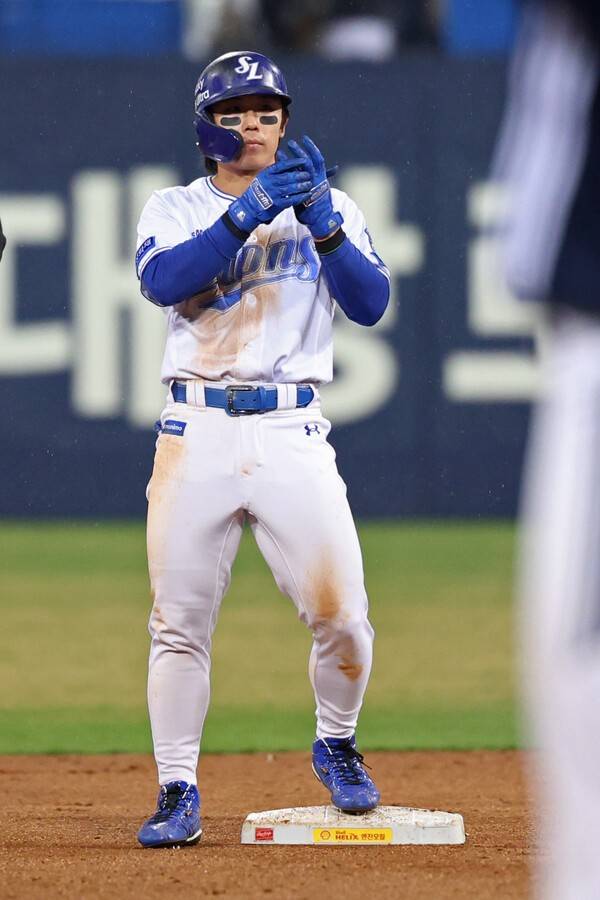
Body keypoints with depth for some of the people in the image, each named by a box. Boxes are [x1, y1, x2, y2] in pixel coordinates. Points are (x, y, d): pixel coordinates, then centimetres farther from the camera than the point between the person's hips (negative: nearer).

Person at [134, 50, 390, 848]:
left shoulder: (332, 209, 12)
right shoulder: (174, 210, 9)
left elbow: (370, 303, -2)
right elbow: (163, 281, -12)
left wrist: (321, 223, -14)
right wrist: (247, 213, -19)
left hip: (293, 434, 0)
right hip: (198, 433, 0)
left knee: (341, 615, -7)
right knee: (179, 623, -2)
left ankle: (336, 747, 19)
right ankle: (177, 793, 7)